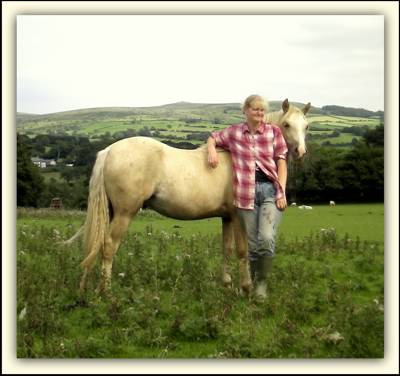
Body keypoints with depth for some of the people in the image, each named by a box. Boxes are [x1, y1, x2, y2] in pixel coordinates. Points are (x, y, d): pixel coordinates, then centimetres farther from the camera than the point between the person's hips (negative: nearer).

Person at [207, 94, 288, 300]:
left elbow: (281, 163, 3)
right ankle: (253, 283, 24)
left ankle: (262, 282, 3)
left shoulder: (274, 131, 4)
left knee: (266, 238, -18)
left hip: (271, 190, -1)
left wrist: (281, 192, -6)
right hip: (246, 194, 1)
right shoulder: (234, 132, 6)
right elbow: (213, 138, 23)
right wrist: (211, 150, 0)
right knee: (252, 244, 4)